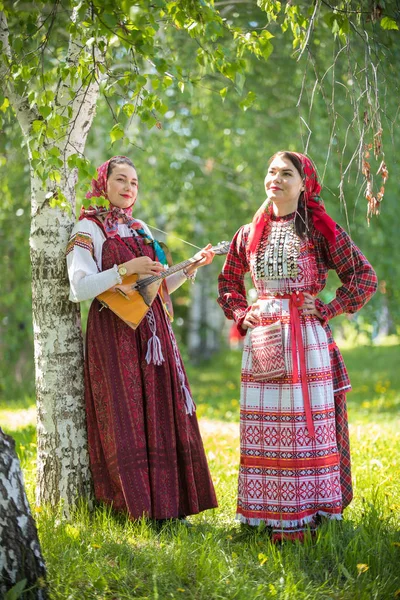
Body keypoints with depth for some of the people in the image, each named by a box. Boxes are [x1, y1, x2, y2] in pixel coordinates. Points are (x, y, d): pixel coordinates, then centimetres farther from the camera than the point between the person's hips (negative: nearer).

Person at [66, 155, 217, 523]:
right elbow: (80, 288, -13)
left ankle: (166, 506, 7)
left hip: (153, 331, 7)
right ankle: (135, 508, -3)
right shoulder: (88, 229, -1)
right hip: (115, 332, -6)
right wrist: (125, 269, -20)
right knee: (124, 420, -8)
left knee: (162, 416, 3)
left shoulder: (141, 229, 19)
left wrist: (192, 267, 11)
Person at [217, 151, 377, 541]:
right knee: (265, 427, 2)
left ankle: (310, 513, 4)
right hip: (262, 341, 4)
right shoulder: (249, 235, 12)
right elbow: (227, 285, 24)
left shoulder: (321, 229, 0)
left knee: (308, 422, -4)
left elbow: (364, 277, 1)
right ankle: (274, 518, 10)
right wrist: (242, 316, 7)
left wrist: (327, 311, -7)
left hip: (307, 339, -3)